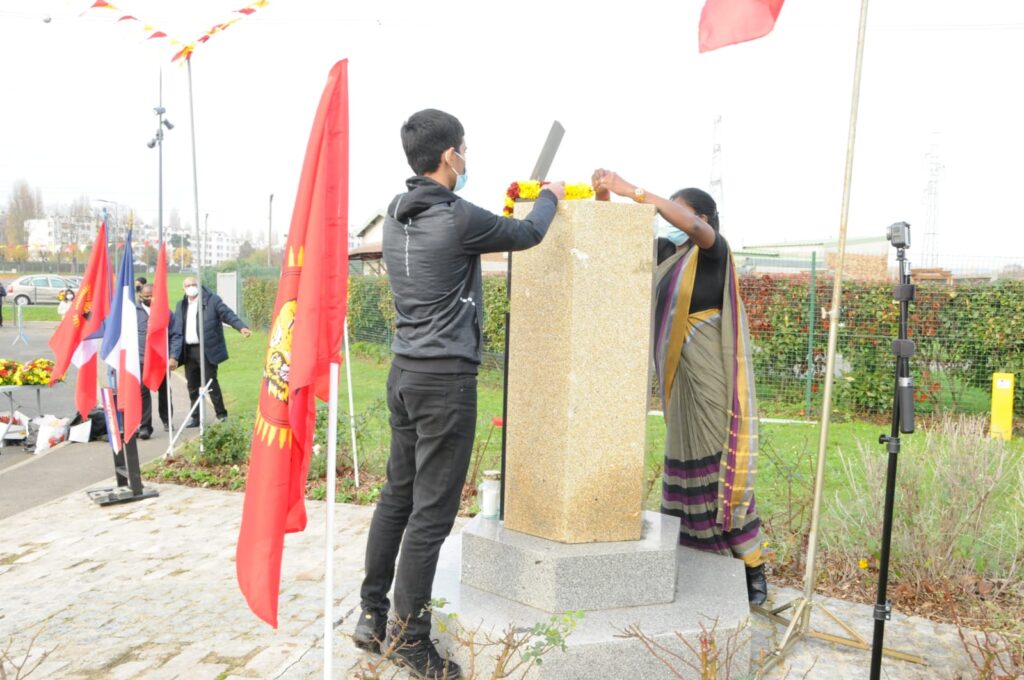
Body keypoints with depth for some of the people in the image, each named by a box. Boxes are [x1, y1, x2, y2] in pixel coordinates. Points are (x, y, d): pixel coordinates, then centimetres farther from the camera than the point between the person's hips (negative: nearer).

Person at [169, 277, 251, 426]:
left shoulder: (212, 300, -1)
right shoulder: (181, 305, 10)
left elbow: (227, 314, -9)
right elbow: (176, 332, 6)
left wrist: (241, 327, -28)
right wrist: (174, 355, -1)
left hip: (207, 350, -5)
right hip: (188, 351, 5)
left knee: (211, 382, -3)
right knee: (192, 385, 11)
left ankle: (221, 414, 8)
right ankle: (195, 417, 22)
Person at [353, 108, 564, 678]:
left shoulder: (397, 217, 9)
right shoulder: (458, 219, -15)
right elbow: (528, 234, 2)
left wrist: (507, 205, 31)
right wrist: (551, 197, 21)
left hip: (405, 372, 9)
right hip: (446, 379, -8)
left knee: (397, 495, 16)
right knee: (432, 512, 1)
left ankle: (372, 615, 26)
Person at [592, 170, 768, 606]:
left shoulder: (714, 251, -5)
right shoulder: (669, 254, 13)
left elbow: (693, 225, -26)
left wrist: (633, 191, -28)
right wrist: (604, 198, -4)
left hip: (710, 376, -7)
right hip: (679, 376, 7)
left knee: (719, 465, -6)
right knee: (685, 462, 9)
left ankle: (753, 571, 4)